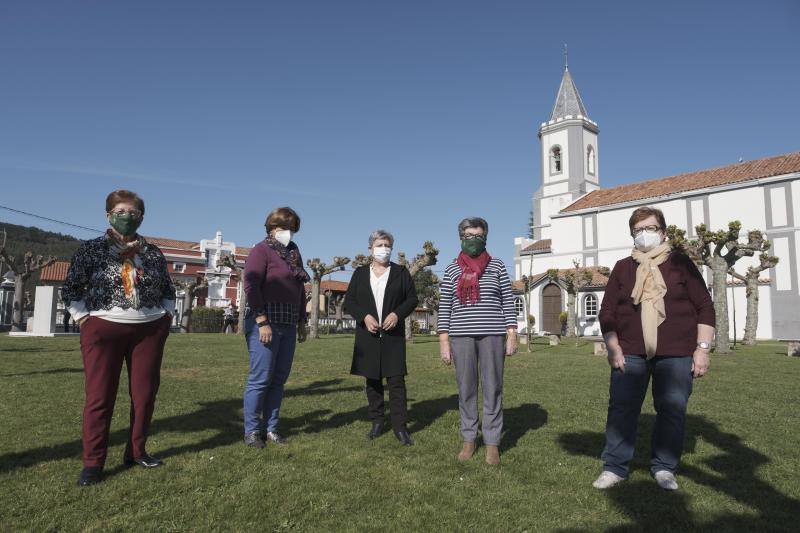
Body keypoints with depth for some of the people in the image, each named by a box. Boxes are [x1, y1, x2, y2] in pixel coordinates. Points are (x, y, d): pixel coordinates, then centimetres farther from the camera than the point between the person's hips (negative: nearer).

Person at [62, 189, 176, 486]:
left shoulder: (153, 253, 8)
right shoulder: (91, 249, 1)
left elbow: (168, 290, 19)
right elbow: (70, 290, 3)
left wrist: (166, 315, 7)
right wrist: (84, 319, -6)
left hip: (150, 330, 3)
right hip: (103, 330, -2)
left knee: (145, 393, 6)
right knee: (99, 396, -1)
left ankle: (137, 452, 21)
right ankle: (93, 462, 9)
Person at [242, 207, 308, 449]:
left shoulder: (294, 253, 16)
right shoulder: (261, 250, -4)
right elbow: (251, 286, -13)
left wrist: (301, 322, 18)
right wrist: (262, 322, -18)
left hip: (288, 325, 7)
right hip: (264, 321, -7)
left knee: (279, 378, 9)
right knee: (260, 378, -4)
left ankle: (270, 428, 19)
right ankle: (251, 430, 9)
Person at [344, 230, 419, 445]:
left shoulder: (401, 272, 7)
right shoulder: (360, 273, 10)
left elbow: (412, 299, 5)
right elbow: (349, 300, 5)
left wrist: (397, 314, -13)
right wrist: (364, 316, -11)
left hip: (393, 334, -2)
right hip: (368, 335, 2)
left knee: (396, 380, -6)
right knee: (372, 380, 8)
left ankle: (400, 426, 0)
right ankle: (377, 422, 19)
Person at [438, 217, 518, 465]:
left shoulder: (497, 266, 5)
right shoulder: (451, 270, 7)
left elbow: (508, 302, 4)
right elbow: (444, 308, 5)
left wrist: (512, 336, -3)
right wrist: (444, 342, 0)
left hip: (492, 335, -1)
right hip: (461, 336, 1)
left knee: (493, 390, 2)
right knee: (466, 390, 7)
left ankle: (492, 443, 13)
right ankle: (469, 439, 20)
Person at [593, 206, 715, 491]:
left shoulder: (680, 263, 6)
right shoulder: (622, 267, 10)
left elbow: (704, 307, 4)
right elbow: (607, 311, 8)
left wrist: (702, 348, -4)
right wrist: (613, 348, -1)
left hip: (676, 355, -1)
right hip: (630, 353, 1)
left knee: (672, 410, 4)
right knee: (621, 407, 0)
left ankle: (664, 467, 21)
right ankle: (614, 467, 10)